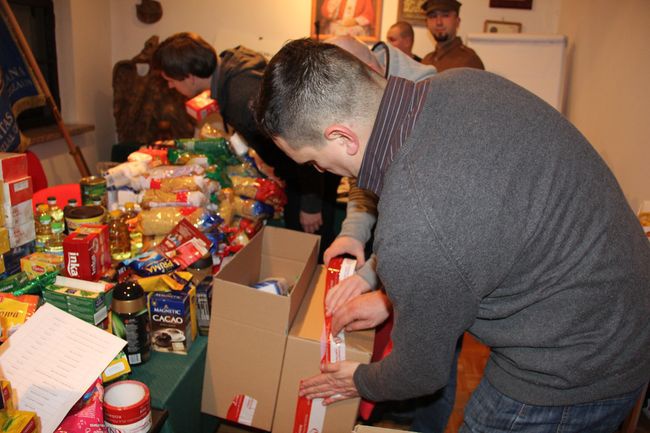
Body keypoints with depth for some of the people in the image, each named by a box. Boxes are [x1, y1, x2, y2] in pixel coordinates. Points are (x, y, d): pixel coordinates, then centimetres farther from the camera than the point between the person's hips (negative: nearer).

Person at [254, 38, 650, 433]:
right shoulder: (465, 82, -10)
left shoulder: (412, 234, -35)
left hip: (567, 383, -7)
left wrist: (362, 382, 8)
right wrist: (392, 298, 11)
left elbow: (423, 371, -14)